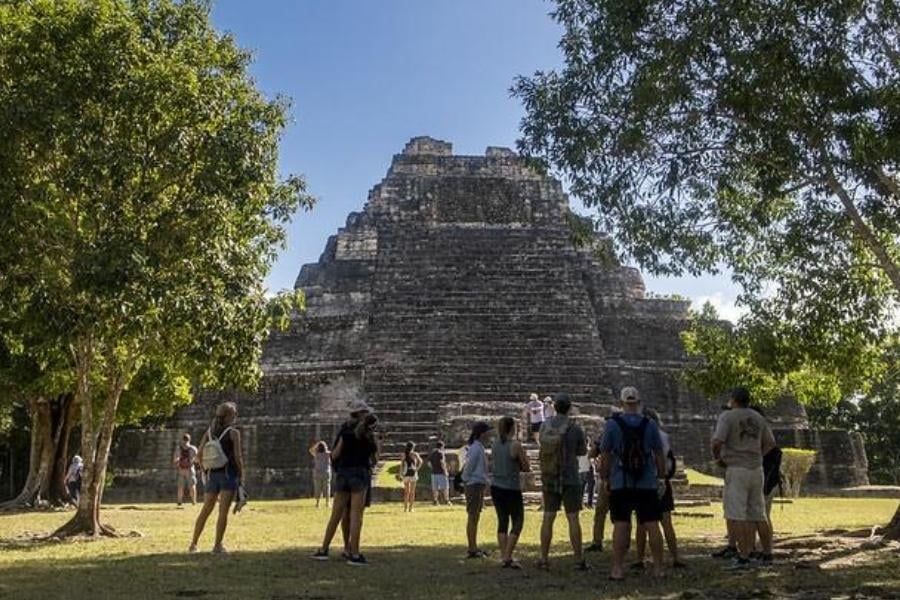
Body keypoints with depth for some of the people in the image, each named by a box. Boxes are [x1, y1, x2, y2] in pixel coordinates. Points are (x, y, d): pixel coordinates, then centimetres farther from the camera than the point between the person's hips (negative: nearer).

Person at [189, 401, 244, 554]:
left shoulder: (210, 431, 8)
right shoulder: (234, 432, -7)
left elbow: (200, 453, 5)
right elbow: (238, 456, -11)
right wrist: (241, 475, -2)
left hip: (213, 474, 5)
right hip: (229, 474, -5)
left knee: (205, 510, 14)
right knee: (223, 512, -4)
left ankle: (193, 544, 16)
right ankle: (218, 546, -4)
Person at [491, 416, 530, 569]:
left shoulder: (495, 444, 5)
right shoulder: (516, 445, -13)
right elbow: (526, 468, -6)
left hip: (496, 487, 6)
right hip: (511, 488, -6)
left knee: (502, 521, 13)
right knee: (517, 522, 6)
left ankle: (503, 557, 12)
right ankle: (508, 557, -2)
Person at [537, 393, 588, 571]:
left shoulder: (545, 427, -1)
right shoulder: (575, 429, -10)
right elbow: (583, 451, 4)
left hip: (548, 478, 3)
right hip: (570, 478, -3)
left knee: (548, 518, 8)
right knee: (573, 518, 1)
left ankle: (544, 558, 12)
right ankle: (579, 559, 4)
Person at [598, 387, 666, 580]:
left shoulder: (612, 424, -4)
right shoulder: (650, 425, 2)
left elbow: (605, 455, -3)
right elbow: (659, 456, 5)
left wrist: (604, 479, 6)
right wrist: (661, 477, 15)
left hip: (620, 484, -2)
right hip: (648, 484, 2)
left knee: (621, 526, 0)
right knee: (652, 525, 7)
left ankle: (618, 569, 1)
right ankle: (658, 568, 12)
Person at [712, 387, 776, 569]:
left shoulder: (727, 416, -8)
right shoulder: (758, 418, 12)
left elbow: (717, 442, -19)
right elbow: (770, 443, 17)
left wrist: (717, 457, -2)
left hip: (736, 470, -7)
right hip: (757, 469, 7)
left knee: (737, 516, -4)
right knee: (759, 515, 15)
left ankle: (743, 557, -6)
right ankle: (767, 554, 22)